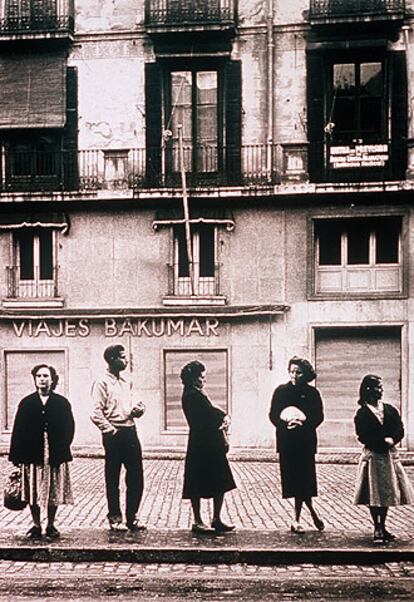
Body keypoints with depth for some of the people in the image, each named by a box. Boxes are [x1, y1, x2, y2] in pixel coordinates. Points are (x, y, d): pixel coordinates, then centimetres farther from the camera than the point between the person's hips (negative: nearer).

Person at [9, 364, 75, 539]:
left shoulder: (62, 403, 4)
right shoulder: (26, 403, 5)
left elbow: (69, 428, 3)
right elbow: (18, 430, 2)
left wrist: (61, 449, -6)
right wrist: (17, 455, -4)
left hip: (55, 456, 0)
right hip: (32, 455, 0)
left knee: (54, 491, 5)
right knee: (33, 491, 5)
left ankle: (51, 525, 19)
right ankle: (36, 525, 19)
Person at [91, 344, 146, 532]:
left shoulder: (127, 382, 14)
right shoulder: (102, 382, -8)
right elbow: (96, 414, -15)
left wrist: (137, 410, 3)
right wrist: (111, 430, -13)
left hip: (130, 431, 7)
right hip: (114, 435, -6)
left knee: (136, 477, 7)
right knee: (112, 479, 6)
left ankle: (132, 517, 19)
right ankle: (115, 518, 18)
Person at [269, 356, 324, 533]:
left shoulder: (312, 393, 3)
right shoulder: (281, 391, 4)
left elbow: (318, 417, 1)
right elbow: (273, 415, 3)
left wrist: (304, 423, -16)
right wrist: (285, 423, -15)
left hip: (306, 442, 0)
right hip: (286, 442, 1)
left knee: (303, 480, -1)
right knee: (294, 480, 0)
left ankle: (297, 520, 12)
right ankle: (313, 514, 15)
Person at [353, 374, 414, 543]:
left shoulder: (390, 410, 8)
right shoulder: (362, 413, -5)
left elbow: (400, 430, 1)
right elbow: (363, 436, -12)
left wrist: (391, 439, -19)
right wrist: (383, 441, -18)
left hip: (390, 455, 5)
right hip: (372, 455, -4)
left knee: (387, 493, 9)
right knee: (374, 496, -2)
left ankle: (383, 528, 22)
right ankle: (377, 530, 7)